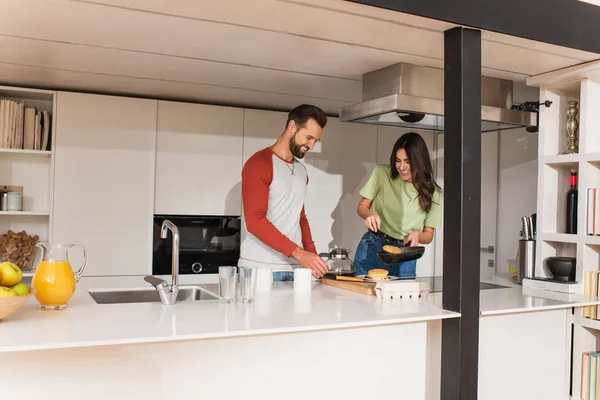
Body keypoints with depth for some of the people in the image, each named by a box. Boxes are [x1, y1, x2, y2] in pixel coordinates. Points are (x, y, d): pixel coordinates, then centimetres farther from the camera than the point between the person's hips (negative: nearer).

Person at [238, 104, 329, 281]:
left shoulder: (301, 171, 16)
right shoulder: (259, 163, -9)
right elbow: (255, 220, -18)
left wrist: (311, 255, 7)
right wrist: (299, 253, -23)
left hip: (294, 269, 7)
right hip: (260, 270, -7)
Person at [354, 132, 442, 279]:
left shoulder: (432, 192, -1)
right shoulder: (381, 173, -4)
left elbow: (428, 235, 5)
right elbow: (362, 207, 5)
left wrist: (418, 235, -18)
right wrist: (369, 214, -18)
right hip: (371, 248, 0)